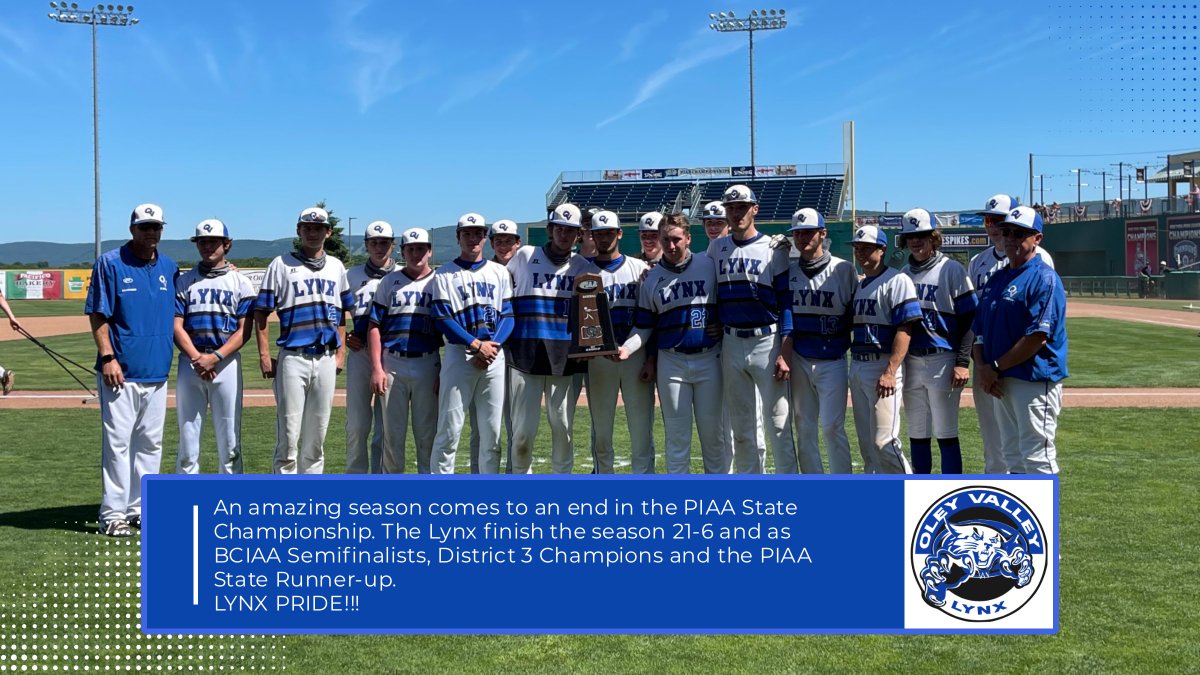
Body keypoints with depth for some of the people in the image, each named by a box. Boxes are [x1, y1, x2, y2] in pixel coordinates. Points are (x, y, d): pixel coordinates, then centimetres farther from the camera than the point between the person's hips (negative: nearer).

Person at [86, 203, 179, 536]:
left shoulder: (170, 268, 11)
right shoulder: (110, 264, -3)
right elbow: (97, 314, -6)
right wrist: (107, 357, -16)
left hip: (157, 371, 6)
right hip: (121, 371, -6)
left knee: (150, 444, 11)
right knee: (117, 442, -5)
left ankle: (140, 509, 20)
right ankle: (113, 515, 1)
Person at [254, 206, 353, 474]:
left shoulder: (336, 267, 13)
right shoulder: (282, 264, 2)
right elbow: (261, 312, 0)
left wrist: (341, 353, 9)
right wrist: (264, 356, -7)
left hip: (326, 359, 4)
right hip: (293, 359, -4)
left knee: (317, 435, 10)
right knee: (289, 434, -4)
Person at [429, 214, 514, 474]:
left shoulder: (500, 272, 14)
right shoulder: (445, 274, 6)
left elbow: (508, 315, 6)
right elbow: (442, 318, -5)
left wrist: (493, 346, -11)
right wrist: (477, 345, -14)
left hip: (494, 356, 3)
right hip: (458, 355, -3)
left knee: (492, 431, 5)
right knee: (450, 429, -5)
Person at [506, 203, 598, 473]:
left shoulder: (586, 268, 9)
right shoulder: (524, 257, 7)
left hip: (565, 362, 1)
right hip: (525, 359, -1)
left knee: (563, 429, 5)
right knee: (523, 431, -1)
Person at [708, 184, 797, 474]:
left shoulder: (773, 249, -2)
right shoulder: (716, 248, 10)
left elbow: (786, 301, -5)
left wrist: (784, 353, -12)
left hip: (766, 343, -4)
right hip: (731, 344, 4)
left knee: (779, 423, -4)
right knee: (742, 426, 10)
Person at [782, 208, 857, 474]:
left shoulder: (844, 269, -1)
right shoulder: (788, 270, 7)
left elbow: (856, 316, 2)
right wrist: (784, 351, 1)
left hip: (833, 360, -3)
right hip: (799, 360, 3)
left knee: (832, 426, -8)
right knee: (804, 429, 5)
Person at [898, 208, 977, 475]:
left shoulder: (952, 270, -3)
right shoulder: (904, 274, 13)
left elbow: (969, 318, -7)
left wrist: (963, 362, -14)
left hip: (943, 361, -5)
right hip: (910, 361, 5)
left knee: (946, 434, -3)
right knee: (917, 434, 11)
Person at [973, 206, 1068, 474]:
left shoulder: (1044, 278, -10)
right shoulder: (996, 279, 16)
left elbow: (1038, 337, -18)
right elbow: (980, 330, 16)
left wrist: (995, 367, -14)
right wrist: (981, 367, -2)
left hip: (1035, 381, -8)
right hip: (1002, 382, 8)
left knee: (1037, 459, -6)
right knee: (1014, 459, 16)